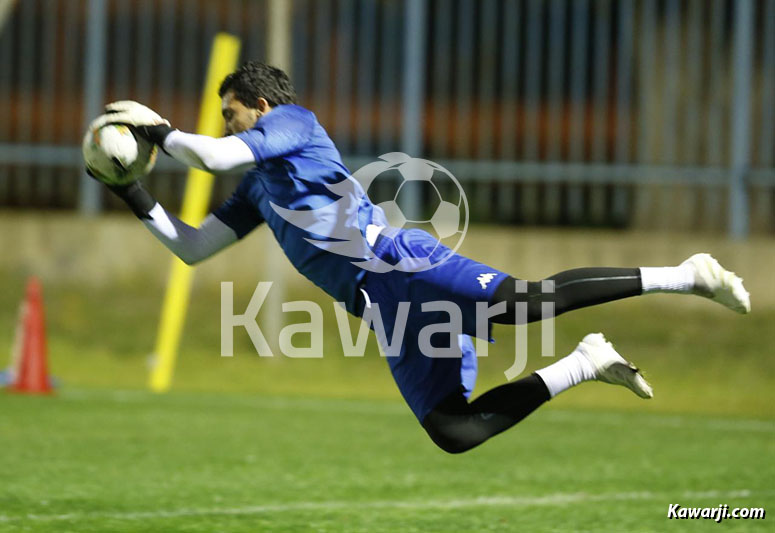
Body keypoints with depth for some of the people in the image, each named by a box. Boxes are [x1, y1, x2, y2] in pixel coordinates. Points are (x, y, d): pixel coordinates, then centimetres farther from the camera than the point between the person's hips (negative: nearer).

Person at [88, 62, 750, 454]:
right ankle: (588, 364, -1)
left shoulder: (292, 120, 11)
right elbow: (190, 246, 35)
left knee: (515, 302, -33)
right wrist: (134, 193, 27)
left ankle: (680, 277, -32)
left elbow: (215, 156, -6)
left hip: (393, 259, -8)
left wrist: (158, 130, 9)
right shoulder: (256, 192, 35)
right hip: (388, 311, 8)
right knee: (454, 431, -9)